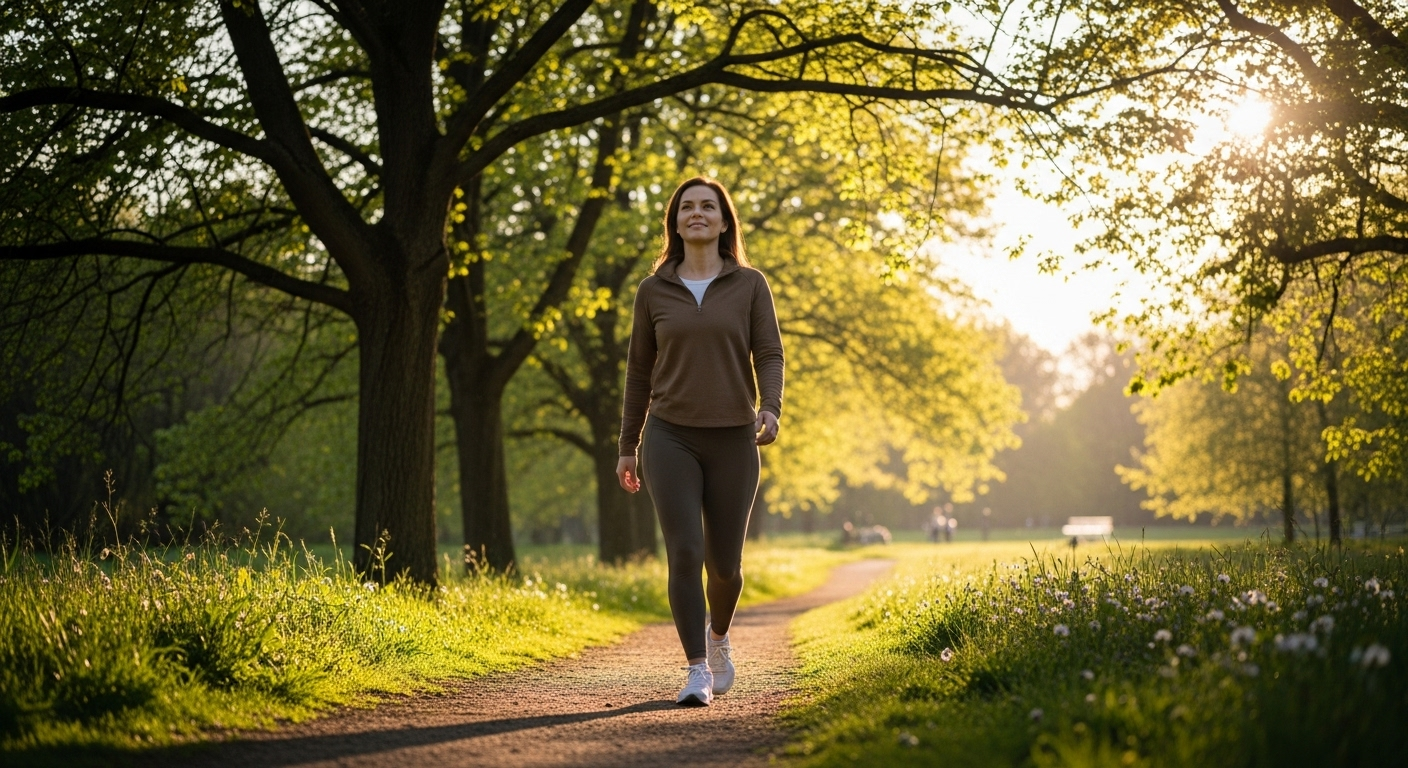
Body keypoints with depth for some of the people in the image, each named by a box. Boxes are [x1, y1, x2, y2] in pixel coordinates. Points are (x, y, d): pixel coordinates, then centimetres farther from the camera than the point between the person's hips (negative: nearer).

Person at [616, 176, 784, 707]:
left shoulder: (750, 285, 4)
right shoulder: (654, 291, 6)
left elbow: (769, 354, -2)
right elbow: (639, 371, 11)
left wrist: (770, 409, -21)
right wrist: (627, 447, 11)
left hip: (733, 441, 0)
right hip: (670, 437, 0)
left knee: (724, 562, 7)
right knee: (685, 553, -14)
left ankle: (718, 635, 38)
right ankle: (697, 672, -9)